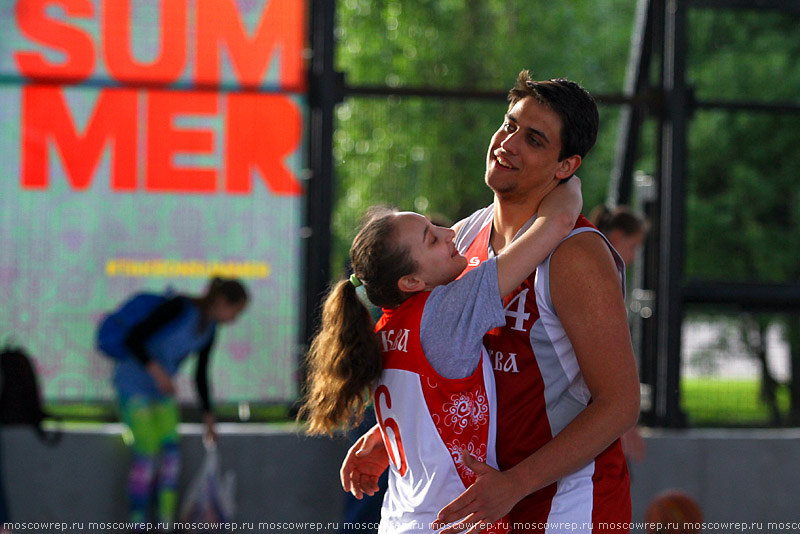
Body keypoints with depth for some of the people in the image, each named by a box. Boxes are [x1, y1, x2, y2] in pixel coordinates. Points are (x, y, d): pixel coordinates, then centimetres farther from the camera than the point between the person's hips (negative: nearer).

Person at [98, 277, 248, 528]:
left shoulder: (209, 329, 3)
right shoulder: (179, 307, -21)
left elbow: (201, 375, 16)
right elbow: (132, 338, -23)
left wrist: (208, 415, 18)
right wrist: (156, 370, -30)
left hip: (161, 391, 7)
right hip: (133, 383, -7)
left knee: (171, 453, -4)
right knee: (146, 453, -15)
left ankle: (167, 524, -1)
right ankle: (137, 523, -10)